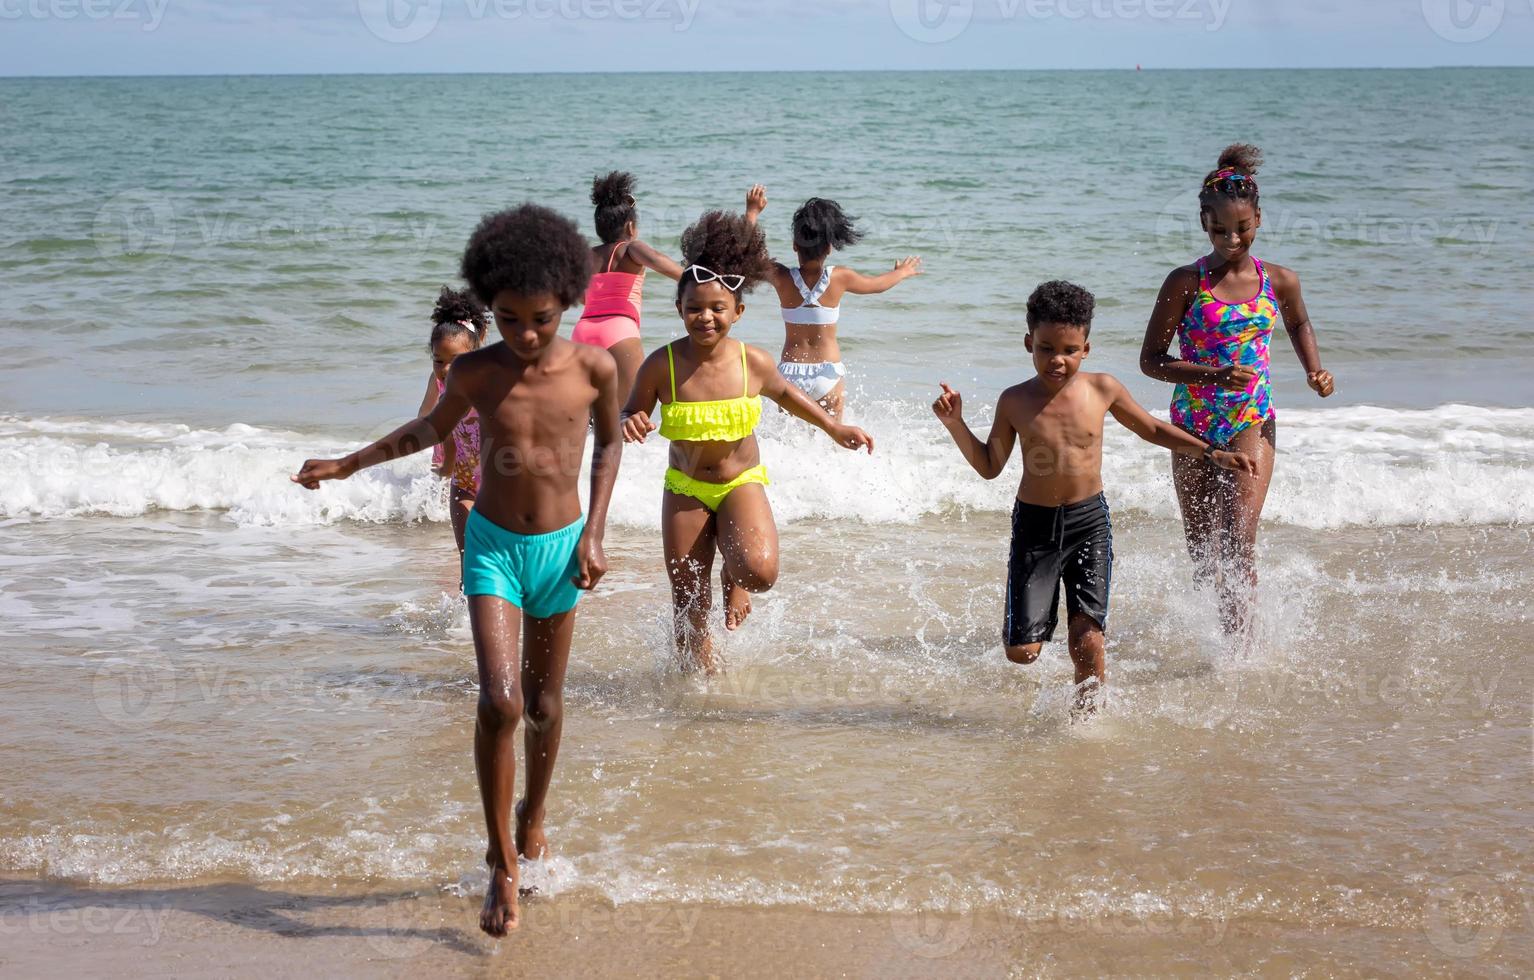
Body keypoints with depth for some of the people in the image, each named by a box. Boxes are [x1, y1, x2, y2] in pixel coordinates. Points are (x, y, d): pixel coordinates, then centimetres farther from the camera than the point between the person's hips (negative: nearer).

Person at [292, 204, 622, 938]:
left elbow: (609, 444, 8)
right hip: (492, 546, -1)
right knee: (499, 701, -16)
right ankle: (502, 865, -5)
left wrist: (594, 534, 1)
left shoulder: (593, 368, -10)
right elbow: (433, 429, 12)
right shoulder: (475, 372, -9)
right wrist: (348, 464, 11)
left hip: (560, 547, 1)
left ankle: (532, 820, 41)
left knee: (544, 705, 13)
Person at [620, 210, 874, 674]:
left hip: (741, 483, 0)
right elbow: (630, 416, -4)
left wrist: (835, 428, 13)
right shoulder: (661, 366, -18)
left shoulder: (754, 363, -14)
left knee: (760, 569, -28)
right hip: (685, 490, 0)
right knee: (689, 607, 3)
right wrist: (629, 423, -29)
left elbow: (784, 394, 9)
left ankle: (733, 580, 10)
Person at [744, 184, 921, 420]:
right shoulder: (839, 277, -5)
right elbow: (877, 284, 15)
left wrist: (752, 213, 23)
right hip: (828, 372, -1)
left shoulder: (782, 277, -6)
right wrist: (901, 272, 37)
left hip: (790, 372, 1)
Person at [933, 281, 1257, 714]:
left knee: (1087, 641, -9)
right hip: (1034, 525, 0)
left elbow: (1152, 429, 14)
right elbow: (989, 466, 5)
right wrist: (955, 424, -8)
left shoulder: (1102, 389, -2)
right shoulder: (1015, 401, -4)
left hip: (1089, 521, 0)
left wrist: (1212, 454, 11)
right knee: (1022, 651, -4)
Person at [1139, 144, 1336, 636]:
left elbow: (1299, 324, 22)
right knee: (1201, 549, 11)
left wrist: (1315, 371, 4)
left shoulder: (1280, 281, -1)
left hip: (1253, 422, 0)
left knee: (1239, 542, -15)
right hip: (1193, 424, 0)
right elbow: (1151, 359, -7)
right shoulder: (1186, 282, -9)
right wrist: (1213, 376, -22)